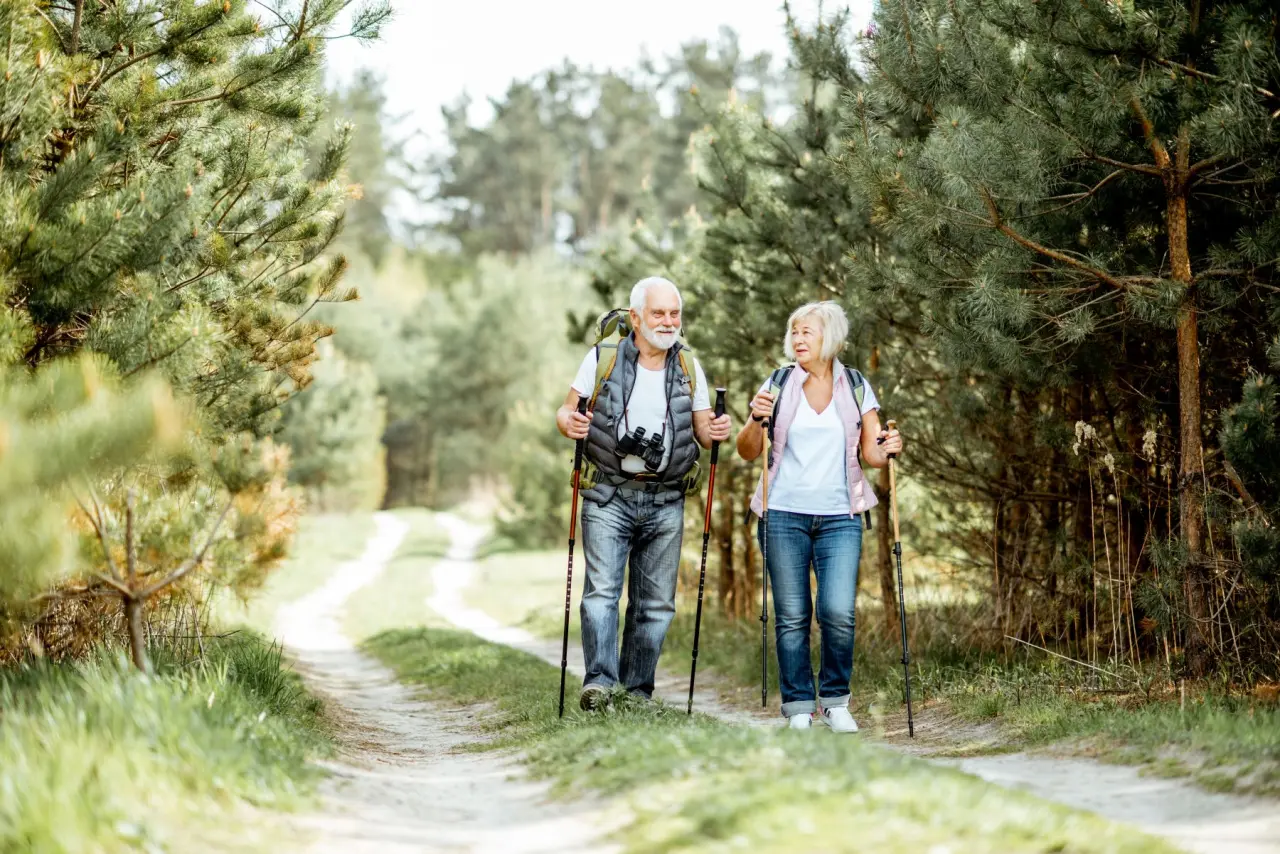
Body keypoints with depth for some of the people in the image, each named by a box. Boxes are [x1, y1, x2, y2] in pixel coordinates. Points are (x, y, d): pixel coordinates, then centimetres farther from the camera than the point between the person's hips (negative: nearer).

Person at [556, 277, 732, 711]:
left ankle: (638, 692, 9)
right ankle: (599, 682, -22)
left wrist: (716, 432, -10)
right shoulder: (602, 358, 2)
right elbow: (566, 411, 5)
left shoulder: (689, 367, 9)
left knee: (656, 602, 3)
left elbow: (702, 430, 13)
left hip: (665, 501, 3)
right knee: (602, 590, -16)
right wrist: (570, 423, -19)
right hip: (609, 496, -3)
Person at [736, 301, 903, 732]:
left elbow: (870, 453, 9)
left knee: (839, 613, -12)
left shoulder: (856, 387, 7)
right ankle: (799, 706, 10)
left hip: (839, 518, 0)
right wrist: (757, 420, -13)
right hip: (784, 515, 0)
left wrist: (886, 450, -13)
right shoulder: (779, 384, 6)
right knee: (792, 616, -1)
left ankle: (835, 701, 7)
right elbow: (748, 452, 7)